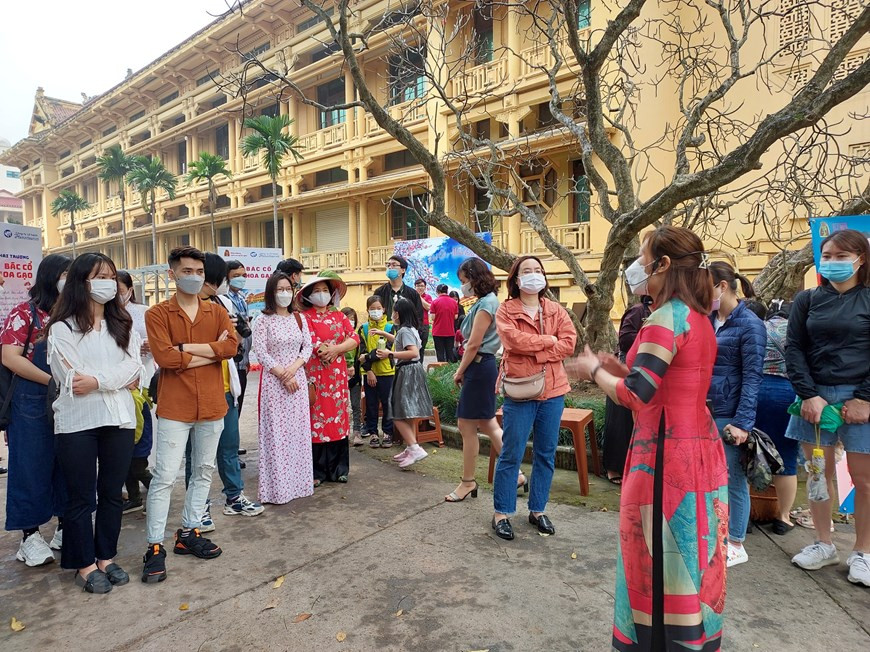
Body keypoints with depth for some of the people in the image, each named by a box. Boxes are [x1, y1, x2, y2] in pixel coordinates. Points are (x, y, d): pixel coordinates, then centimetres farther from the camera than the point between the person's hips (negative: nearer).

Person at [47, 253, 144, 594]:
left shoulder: (123, 324, 10)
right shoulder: (62, 328, -3)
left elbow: (134, 368, -3)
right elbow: (72, 380, -12)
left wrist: (97, 380, -16)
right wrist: (120, 378, -8)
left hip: (119, 419, 4)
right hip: (77, 422, -3)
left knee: (112, 493, 12)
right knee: (80, 496, 8)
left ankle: (106, 558, 26)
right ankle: (85, 565, 21)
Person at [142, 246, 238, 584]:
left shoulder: (217, 312, 8)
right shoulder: (157, 313, -2)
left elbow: (231, 345, -10)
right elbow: (164, 356, -17)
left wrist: (187, 347, -16)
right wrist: (212, 352, -11)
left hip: (212, 404, 4)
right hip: (174, 406, -4)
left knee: (204, 471, 13)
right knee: (164, 476, -2)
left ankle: (189, 532, 29)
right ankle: (155, 547, 10)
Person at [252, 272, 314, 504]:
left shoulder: (300, 318, 10)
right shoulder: (263, 320, -3)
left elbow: (308, 347, 6)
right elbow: (260, 352, -9)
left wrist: (294, 368, -11)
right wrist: (283, 375, -13)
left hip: (297, 378, 4)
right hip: (273, 380, -4)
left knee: (298, 430, 7)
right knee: (275, 431, -1)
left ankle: (298, 480, 17)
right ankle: (277, 486, 7)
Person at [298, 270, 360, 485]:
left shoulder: (339, 316, 13)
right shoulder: (305, 317, -1)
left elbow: (354, 339, 2)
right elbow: (310, 343, -15)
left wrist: (334, 349, -12)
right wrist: (326, 351, -11)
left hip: (338, 376, 4)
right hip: (314, 375, -4)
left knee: (338, 418, 7)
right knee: (316, 420, -2)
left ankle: (337, 468, 17)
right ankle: (316, 471, 8)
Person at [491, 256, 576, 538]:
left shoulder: (556, 310, 9)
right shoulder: (506, 311, -1)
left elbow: (569, 343, -5)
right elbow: (513, 340, -19)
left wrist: (533, 352, -13)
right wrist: (549, 340, -8)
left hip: (553, 390, 4)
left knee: (546, 454, 11)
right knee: (511, 454, 2)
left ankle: (537, 510, 26)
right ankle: (501, 512, 15)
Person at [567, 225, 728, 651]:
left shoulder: (666, 318, -18)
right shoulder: (698, 317, 10)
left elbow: (635, 395, -22)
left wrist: (594, 371, -6)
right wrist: (618, 367, 10)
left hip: (666, 457, -9)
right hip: (699, 451, 9)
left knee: (660, 560, 5)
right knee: (691, 558, 20)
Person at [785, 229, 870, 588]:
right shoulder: (807, 300, 6)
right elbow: (794, 349, 2)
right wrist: (809, 395, -8)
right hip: (815, 396, 2)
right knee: (819, 473, 10)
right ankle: (824, 545, 25)